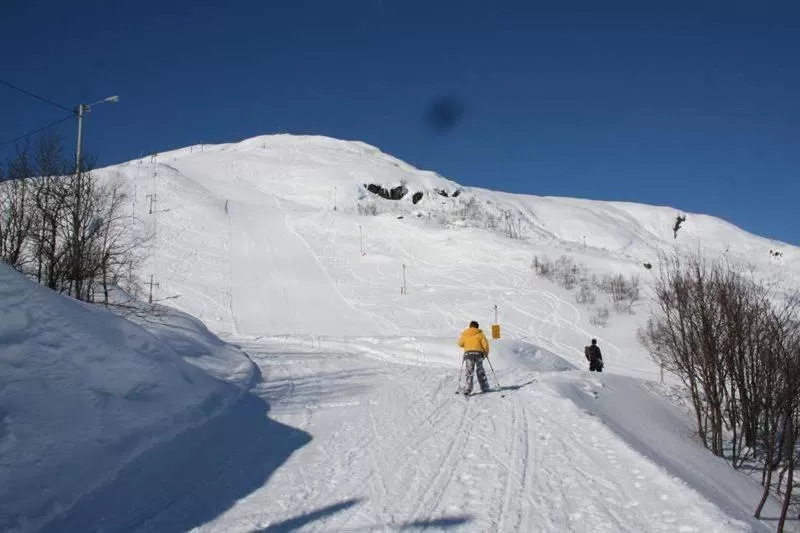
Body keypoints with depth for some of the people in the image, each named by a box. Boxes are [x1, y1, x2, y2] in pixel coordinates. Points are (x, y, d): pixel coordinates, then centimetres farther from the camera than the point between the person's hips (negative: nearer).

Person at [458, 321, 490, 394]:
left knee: (468, 372, -4)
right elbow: (485, 344, 0)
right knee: (480, 371, 13)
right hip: (478, 353, 1)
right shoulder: (480, 334, 6)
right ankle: (484, 387, 16)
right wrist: (486, 353, 14)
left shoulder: (464, 334, 9)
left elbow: (460, 344, 11)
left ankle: (468, 388, -18)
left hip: (468, 353, -1)